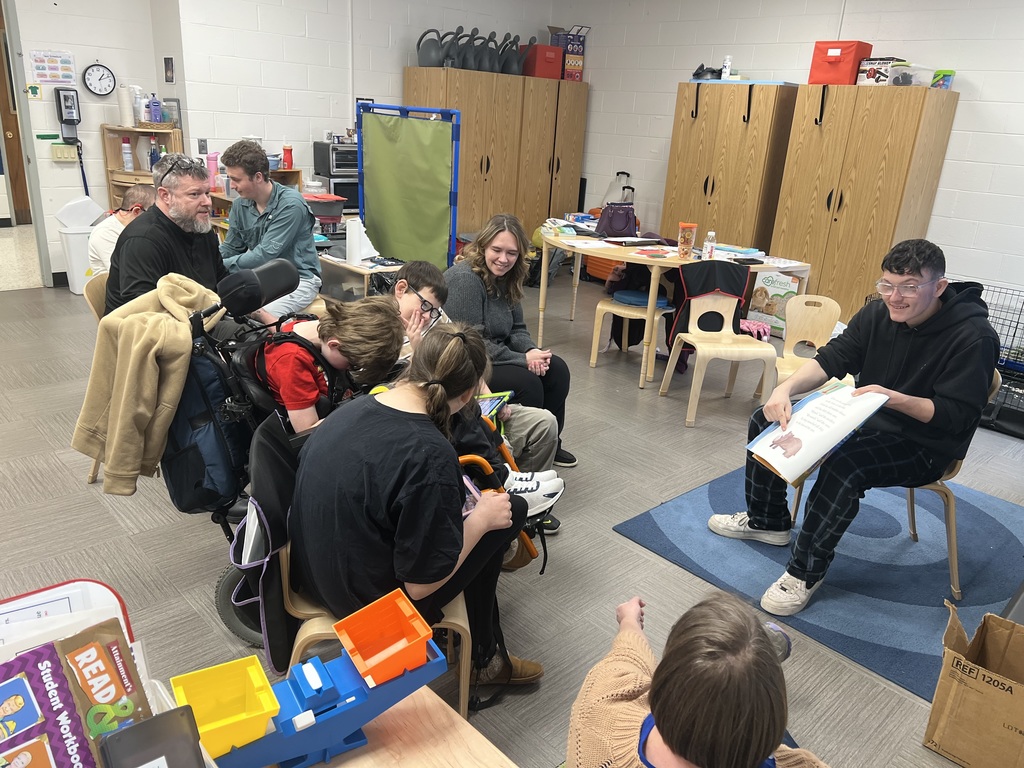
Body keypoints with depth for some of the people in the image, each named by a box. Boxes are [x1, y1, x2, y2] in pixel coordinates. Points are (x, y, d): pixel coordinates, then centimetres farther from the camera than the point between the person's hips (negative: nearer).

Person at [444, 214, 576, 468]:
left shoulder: (504, 278, 4)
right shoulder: (465, 278, -22)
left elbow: (517, 329, 9)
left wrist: (531, 351, -14)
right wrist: (523, 360, -23)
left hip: (492, 356, 9)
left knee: (556, 369, -4)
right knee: (527, 383, -24)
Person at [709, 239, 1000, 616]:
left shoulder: (974, 337, -20)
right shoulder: (879, 313, -4)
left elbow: (957, 416, -21)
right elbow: (831, 359, -7)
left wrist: (895, 399, -37)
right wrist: (786, 388, -26)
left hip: (924, 446, -7)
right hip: (865, 420, 7)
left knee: (844, 464, -37)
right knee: (766, 421, 0)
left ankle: (807, 571, -18)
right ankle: (767, 520, 19)